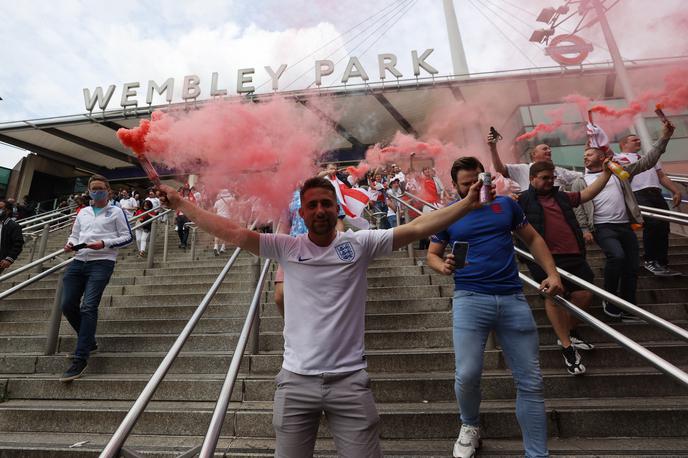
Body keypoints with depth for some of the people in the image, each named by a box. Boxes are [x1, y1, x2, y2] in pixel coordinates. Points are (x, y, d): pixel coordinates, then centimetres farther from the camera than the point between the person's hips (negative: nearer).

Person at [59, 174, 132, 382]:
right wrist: (70, 243, 2)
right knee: (68, 306, 3)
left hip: (102, 262, -6)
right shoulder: (83, 212, 21)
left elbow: (127, 237, 0)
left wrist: (104, 243, -14)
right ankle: (89, 342, 25)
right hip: (79, 261, 6)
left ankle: (80, 359, -9)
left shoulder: (116, 212, 5)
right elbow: (74, 234, 24)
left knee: (88, 307, -14)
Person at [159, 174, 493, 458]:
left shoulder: (359, 244, -3)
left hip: (349, 380, -1)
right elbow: (233, 233, -4)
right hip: (296, 381, 2)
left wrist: (467, 203, -11)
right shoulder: (286, 248, -2)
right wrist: (180, 203, -3)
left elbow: (417, 228, -7)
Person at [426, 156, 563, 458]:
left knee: (530, 381, 8)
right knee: (467, 375, -9)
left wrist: (552, 274, 5)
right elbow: (431, 254, 7)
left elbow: (533, 239, 17)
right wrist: (443, 266, -16)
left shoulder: (505, 204, 10)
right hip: (470, 299, -2)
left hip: (513, 298, 3)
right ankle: (470, 425, 25)